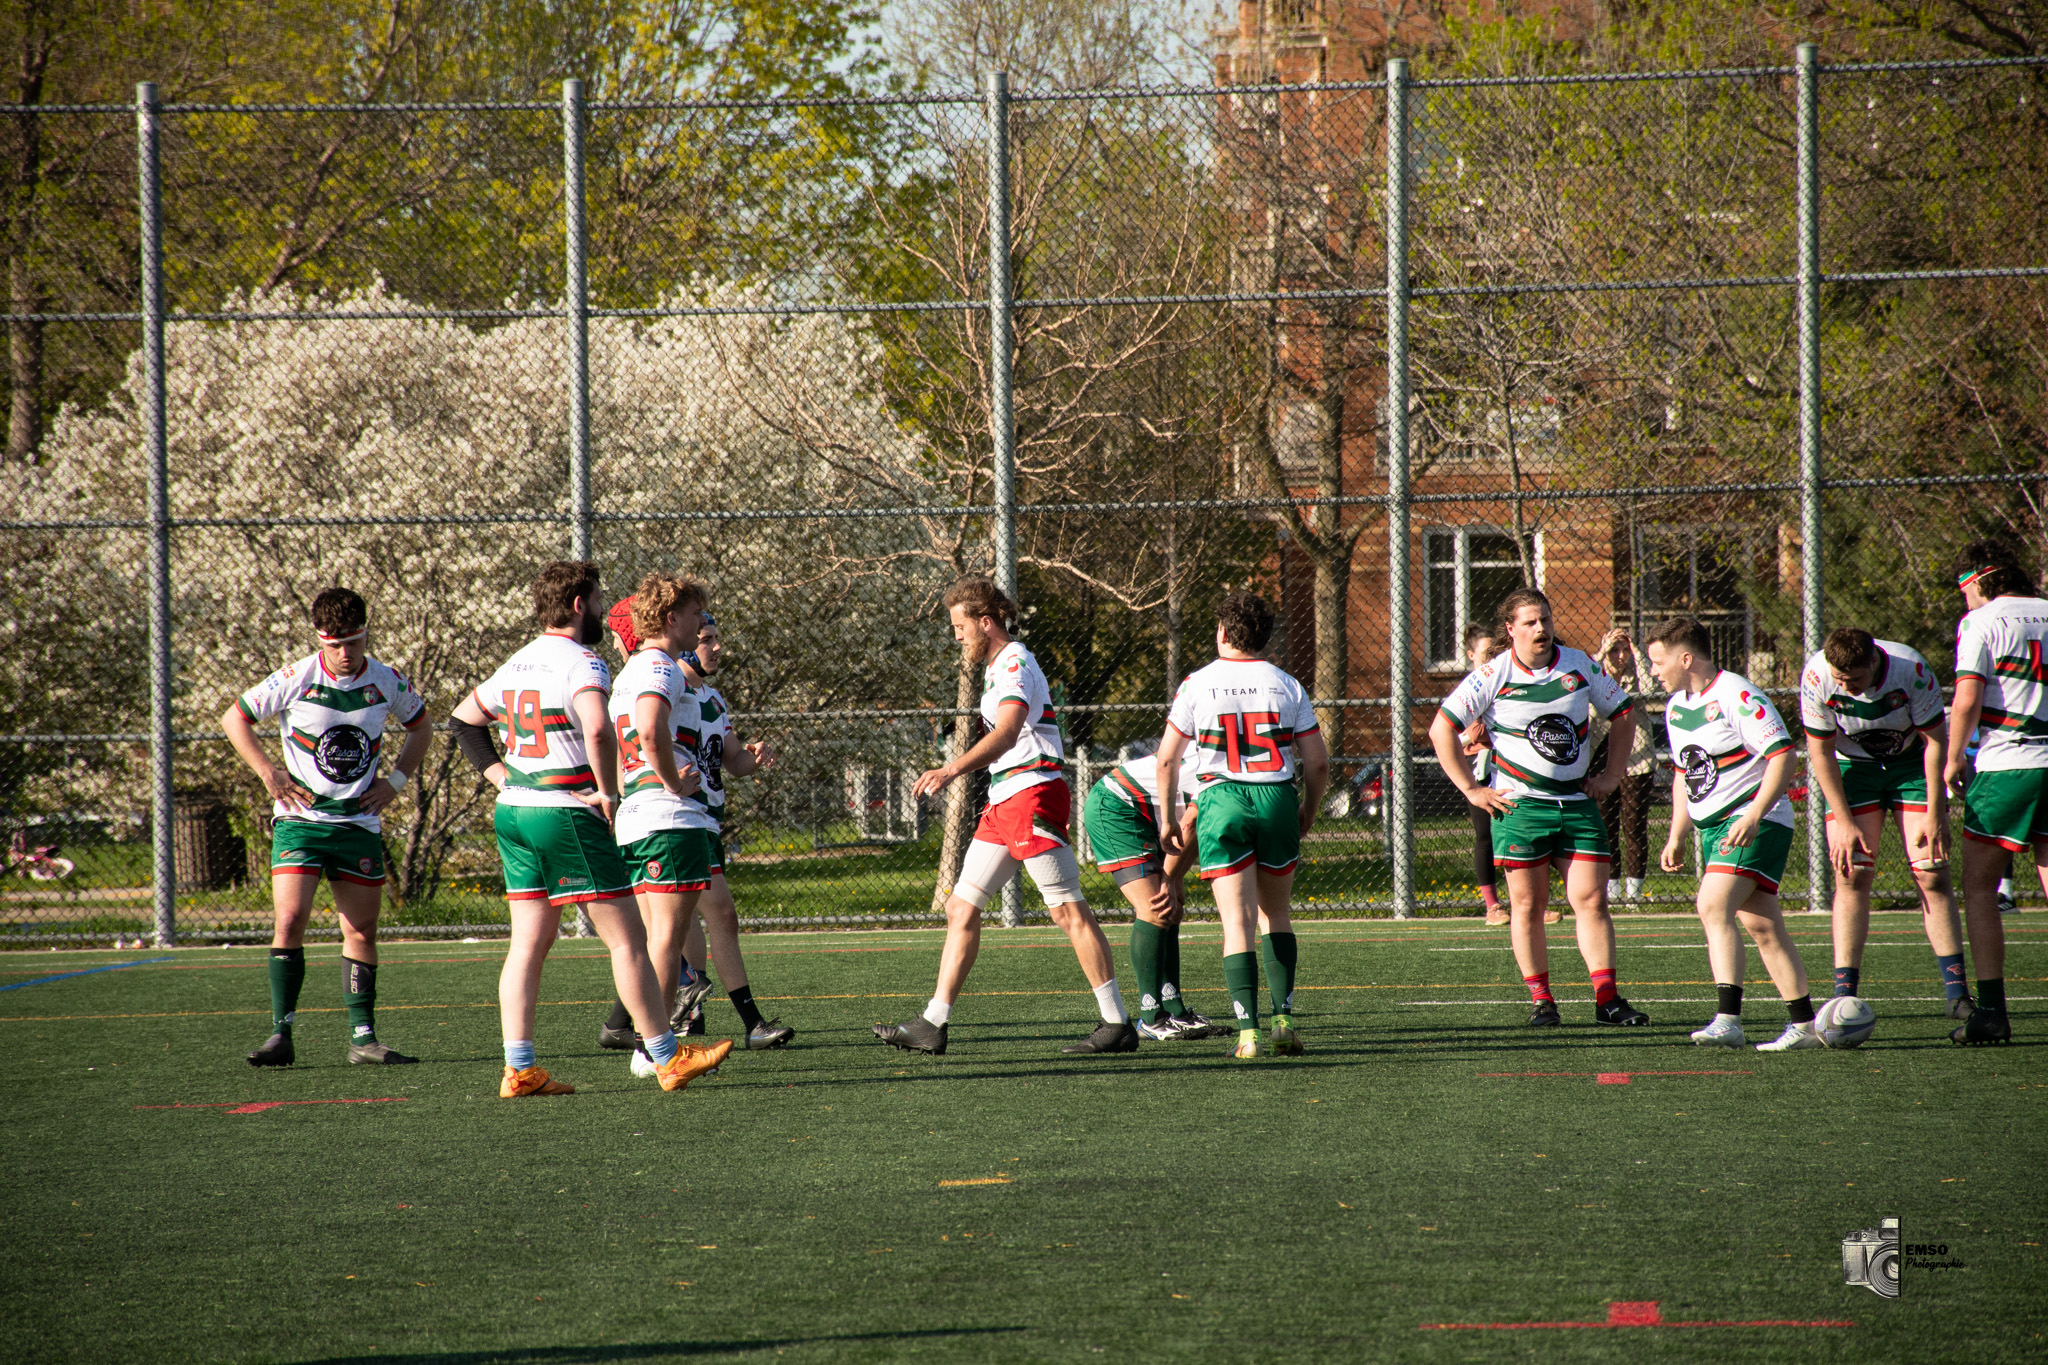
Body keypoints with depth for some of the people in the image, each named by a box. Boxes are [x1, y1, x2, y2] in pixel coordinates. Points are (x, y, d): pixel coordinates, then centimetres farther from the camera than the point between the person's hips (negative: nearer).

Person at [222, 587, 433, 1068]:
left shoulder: (388, 682, -1)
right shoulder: (295, 679, -10)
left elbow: (421, 728, 18)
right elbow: (234, 718, 1)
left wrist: (396, 780, 6)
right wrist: (269, 775, -6)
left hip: (359, 823, 3)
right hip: (301, 817, -3)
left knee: (362, 930, 3)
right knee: (290, 920, -15)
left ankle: (363, 1038, 8)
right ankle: (281, 1035, -11)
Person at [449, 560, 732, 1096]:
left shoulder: (517, 665, 13)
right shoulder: (581, 664, -14)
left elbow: (464, 718, 24)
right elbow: (598, 730, -32)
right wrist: (609, 791, -18)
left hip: (514, 811, 8)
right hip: (567, 815, -8)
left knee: (530, 942, 9)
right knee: (627, 937, 0)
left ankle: (519, 1069, 4)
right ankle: (668, 1058, 4)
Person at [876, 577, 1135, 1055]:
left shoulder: (1015, 664, -12)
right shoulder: (996, 667, 20)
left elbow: (1007, 733, -29)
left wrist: (953, 770, -40)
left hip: (1032, 795, -10)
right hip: (1003, 801, 10)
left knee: (1068, 909, -9)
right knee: (961, 908, 6)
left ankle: (1117, 1024, -7)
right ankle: (932, 1025, 6)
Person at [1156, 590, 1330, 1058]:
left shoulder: (1197, 685, 1)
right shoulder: (1287, 686, 6)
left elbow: (1167, 760, 1)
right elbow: (1318, 762, 6)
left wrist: (1168, 820, 12)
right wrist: (1308, 812, 22)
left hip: (1222, 801, -2)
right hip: (1277, 799, 2)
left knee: (1238, 922, -4)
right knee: (1276, 914, 18)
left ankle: (1248, 1031, -13)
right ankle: (1284, 1018, 10)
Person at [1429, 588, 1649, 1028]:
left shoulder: (1578, 664, 4)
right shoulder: (1492, 676, -6)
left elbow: (1623, 713, 17)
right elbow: (1441, 729, -4)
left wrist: (1611, 775, 10)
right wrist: (1471, 790, -6)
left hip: (1578, 802, 3)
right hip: (1520, 804, -3)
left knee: (1591, 900, -3)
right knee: (1528, 905, -2)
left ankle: (1607, 998, 0)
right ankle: (1540, 1000, 6)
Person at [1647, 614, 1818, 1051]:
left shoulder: (1737, 695, -15)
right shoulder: (1676, 707, 13)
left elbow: (1782, 756, -19)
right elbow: (1684, 772, 24)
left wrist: (1753, 815, -26)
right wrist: (1677, 837, 18)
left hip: (1755, 823, -8)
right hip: (1714, 828, 8)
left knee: (1713, 905, -22)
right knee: (1761, 926, 5)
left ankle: (1727, 1018, -27)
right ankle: (1804, 1024, 8)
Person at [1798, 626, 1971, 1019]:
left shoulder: (1912, 671, -28)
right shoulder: (1816, 677, -25)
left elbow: (1935, 741, -15)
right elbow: (1820, 752, -13)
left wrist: (1934, 815, -14)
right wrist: (1845, 823, -16)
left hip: (1911, 762, 0)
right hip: (1853, 767, 0)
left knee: (1931, 875, -8)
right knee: (1852, 876, -12)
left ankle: (1957, 994, -4)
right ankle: (1844, 996, -13)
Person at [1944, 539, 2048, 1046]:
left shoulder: (1982, 621, -3)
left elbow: (1967, 700, -11)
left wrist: (1953, 760, 0)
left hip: (2005, 765, -5)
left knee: (1979, 888, 3)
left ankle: (1991, 1011, -4)